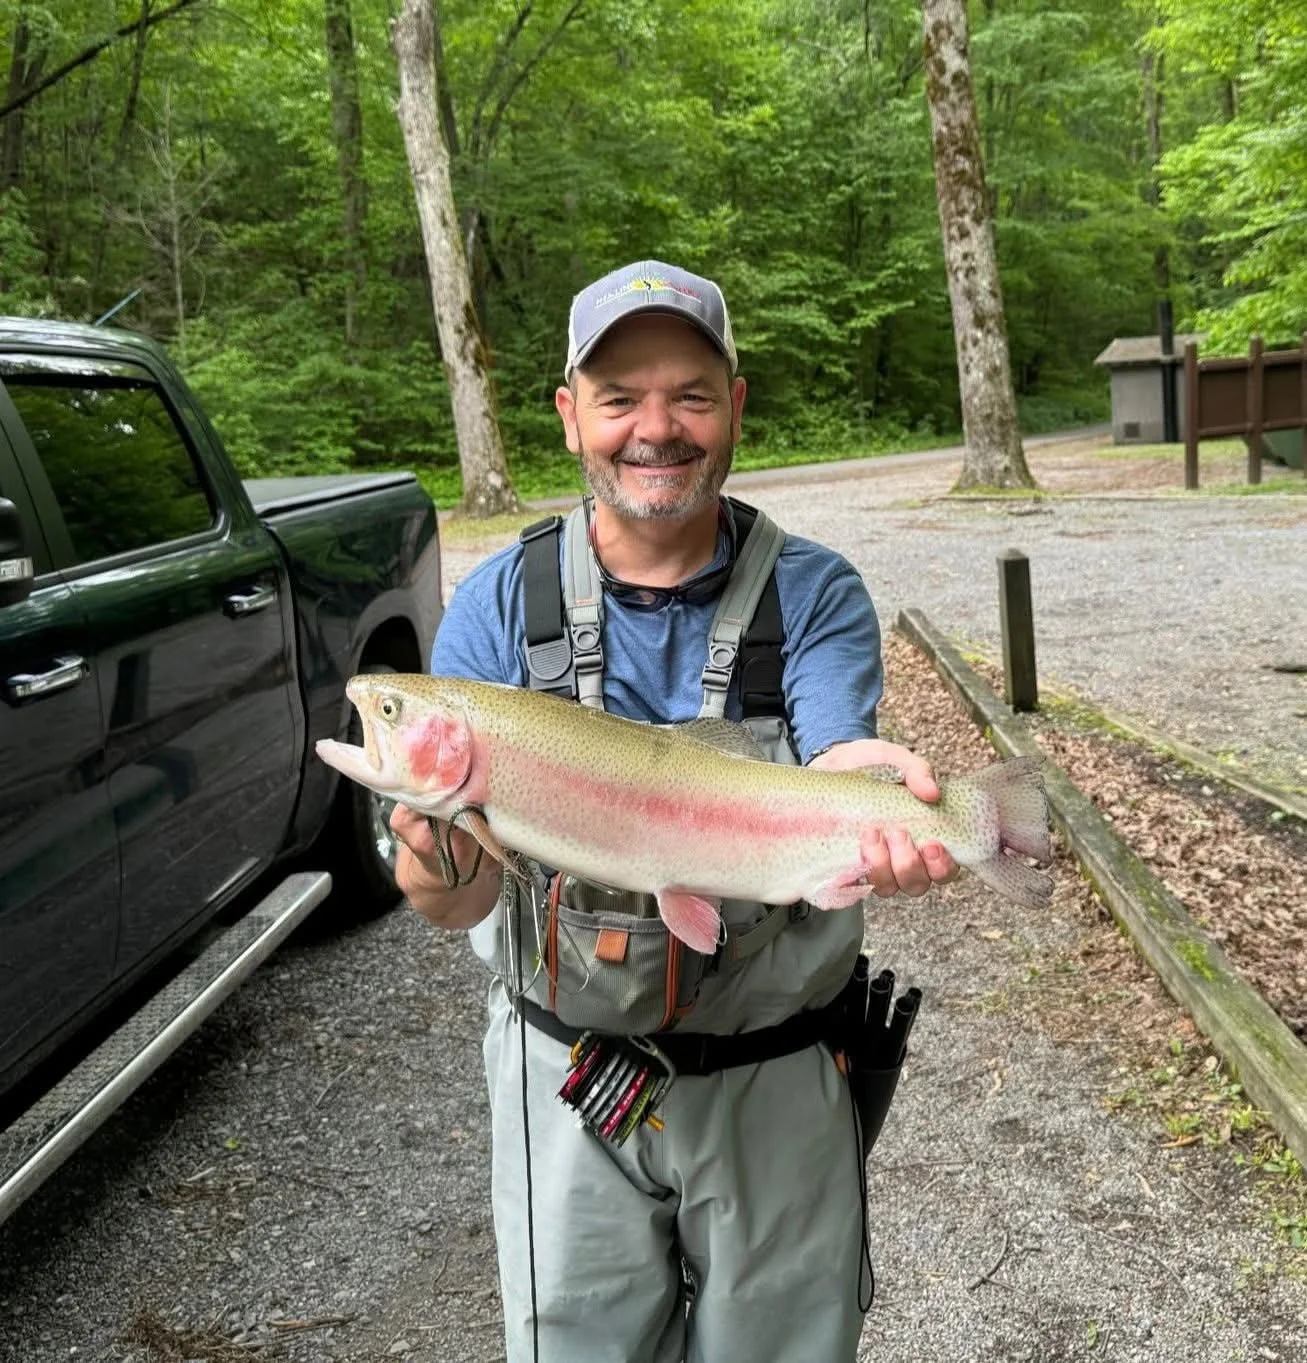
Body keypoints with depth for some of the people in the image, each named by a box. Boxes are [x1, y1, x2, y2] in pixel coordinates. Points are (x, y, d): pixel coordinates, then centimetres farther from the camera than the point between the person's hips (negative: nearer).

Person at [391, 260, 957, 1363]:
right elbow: (452, 899, -13)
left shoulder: (815, 595, -8)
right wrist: (443, 864, -37)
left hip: (776, 1082, 0)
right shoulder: (499, 604, -7)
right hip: (563, 1074, 0)